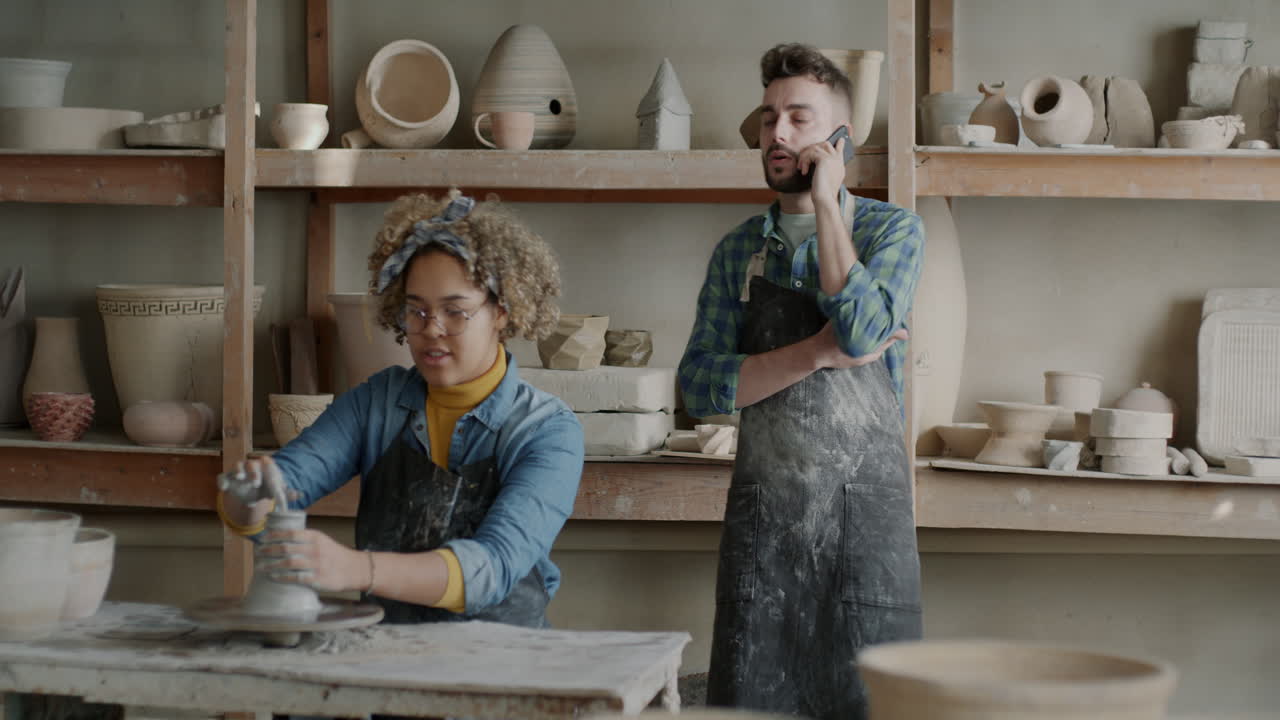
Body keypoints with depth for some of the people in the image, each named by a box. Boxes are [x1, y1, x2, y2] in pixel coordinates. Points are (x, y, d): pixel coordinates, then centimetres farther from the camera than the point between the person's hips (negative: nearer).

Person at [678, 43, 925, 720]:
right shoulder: (737, 250, 9)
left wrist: (825, 204, -11)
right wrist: (817, 354, -13)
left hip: (865, 505, -2)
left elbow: (861, 331, -18)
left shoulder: (893, 230, 1)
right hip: (762, 509, 3)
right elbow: (700, 386, 0)